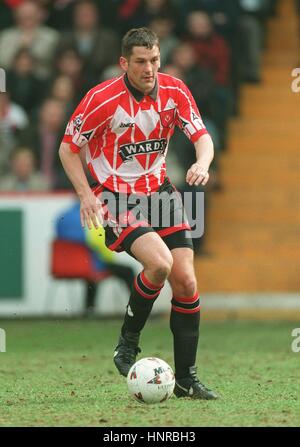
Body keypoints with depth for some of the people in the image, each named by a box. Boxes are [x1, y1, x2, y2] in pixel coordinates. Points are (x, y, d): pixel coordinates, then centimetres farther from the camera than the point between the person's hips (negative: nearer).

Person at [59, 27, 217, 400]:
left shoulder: (174, 91, -3)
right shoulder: (102, 99, -15)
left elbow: (201, 135, 1)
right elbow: (68, 148, -5)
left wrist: (202, 163, -23)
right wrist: (86, 194, -16)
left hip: (159, 192, 5)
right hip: (117, 198, -5)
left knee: (185, 280, -3)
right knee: (159, 263, -27)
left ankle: (186, 378, 7)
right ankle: (128, 342, -3)